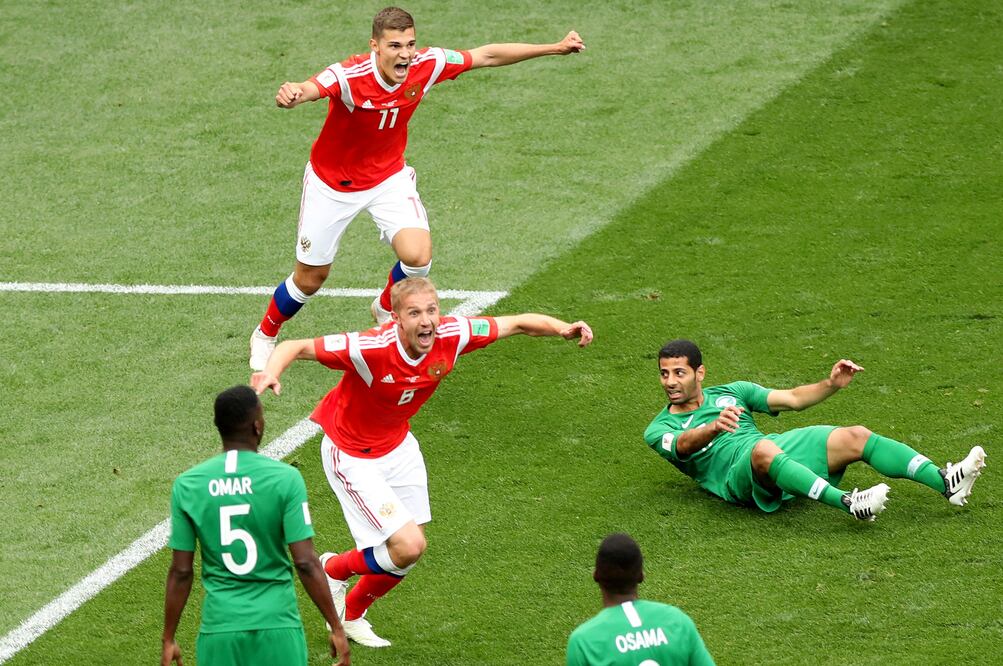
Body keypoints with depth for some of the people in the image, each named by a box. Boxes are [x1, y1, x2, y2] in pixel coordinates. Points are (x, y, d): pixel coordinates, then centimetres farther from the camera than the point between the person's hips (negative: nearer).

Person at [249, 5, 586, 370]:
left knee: (418, 257, -18)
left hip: (388, 176, 3)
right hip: (332, 182, -3)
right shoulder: (349, 76, -35)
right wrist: (291, 94, -81)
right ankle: (264, 336, 37)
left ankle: (385, 309, 17)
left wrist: (555, 48, -4)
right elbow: (310, 89, -56)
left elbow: (488, 55, -7)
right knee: (310, 278, 7)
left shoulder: (427, 65, -20)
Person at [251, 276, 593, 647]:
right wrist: (271, 372, -52)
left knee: (407, 552, 13)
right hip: (353, 458, -7)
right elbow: (297, 347, -31)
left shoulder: (452, 336, -20)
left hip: (397, 446, 7)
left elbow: (518, 324, -8)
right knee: (409, 546, -14)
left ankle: (352, 615, 41)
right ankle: (334, 569, 16)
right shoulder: (371, 348, -36)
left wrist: (564, 329, -25)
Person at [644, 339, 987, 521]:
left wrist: (831, 385, 3)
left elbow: (792, 399, 21)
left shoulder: (730, 393, 27)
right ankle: (846, 503, -54)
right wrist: (714, 427, -34)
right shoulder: (659, 431, 12)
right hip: (738, 470, -5)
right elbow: (684, 444, -12)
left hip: (782, 448, 5)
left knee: (856, 436, -16)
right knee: (763, 449, -40)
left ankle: (947, 483, -26)